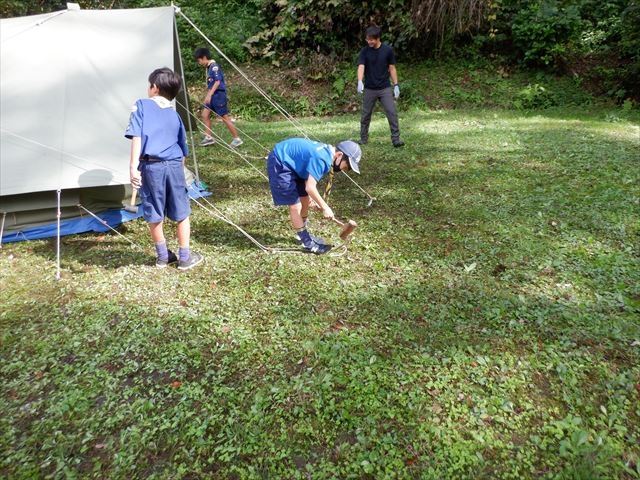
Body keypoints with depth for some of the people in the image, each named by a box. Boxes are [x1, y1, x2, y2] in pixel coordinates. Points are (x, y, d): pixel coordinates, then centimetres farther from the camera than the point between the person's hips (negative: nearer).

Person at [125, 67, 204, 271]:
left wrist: (133, 166, -10)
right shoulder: (175, 115, 16)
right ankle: (185, 257, 21)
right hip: (174, 166, 2)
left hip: (151, 166, -2)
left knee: (154, 215, 12)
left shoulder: (141, 105, 5)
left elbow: (137, 137, -8)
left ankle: (163, 256, 25)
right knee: (181, 214, 13)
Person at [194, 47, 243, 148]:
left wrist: (209, 94, -25)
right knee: (205, 114, 5)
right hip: (212, 96, 9)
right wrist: (208, 96, 22)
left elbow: (218, 81, -22)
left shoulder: (214, 66, -13)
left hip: (219, 95, -9)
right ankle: (208, 137, 11)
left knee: (225, 117, -7)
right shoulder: (209, 67, 14)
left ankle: (237, 139, 0)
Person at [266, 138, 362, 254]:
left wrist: (311, 198, 12)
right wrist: (325, 207, -19)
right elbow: (310, 188, -28)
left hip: (291, 163, 10)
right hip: (279, 164, -10)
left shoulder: (326, 152, 2)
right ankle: (307, 243, 4)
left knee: (305, 200, 15)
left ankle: (303, 235, 31)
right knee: (295, 206, -7)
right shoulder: (322, 158, -28)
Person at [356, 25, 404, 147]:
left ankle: (396, 139, -5)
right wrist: (360, 82, -35)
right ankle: (363, 138, 22)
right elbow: (361, 67, -16)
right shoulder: (364, 51, -4)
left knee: (392, 113, -8)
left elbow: (392, 68, 3)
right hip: (369, 89, 0)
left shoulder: (387, 50, -3)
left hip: (385, 88, 0)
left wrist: (396, 85, -2)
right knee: (366, 115, 8)